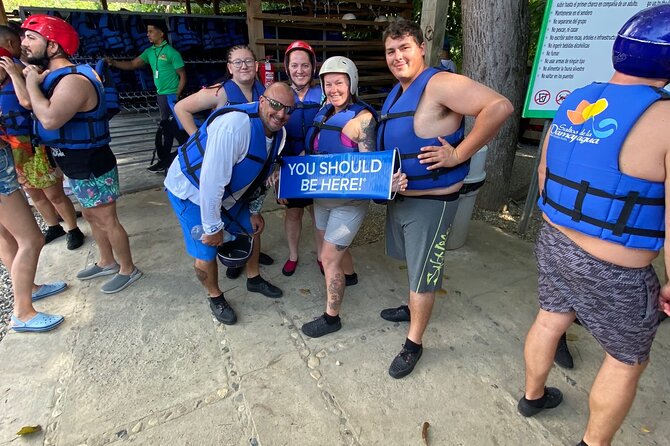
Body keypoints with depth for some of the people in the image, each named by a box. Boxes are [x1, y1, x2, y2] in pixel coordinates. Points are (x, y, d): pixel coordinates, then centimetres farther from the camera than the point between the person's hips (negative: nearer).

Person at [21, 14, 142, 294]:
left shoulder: (73, 80, -23)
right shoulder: (56, 77, 11)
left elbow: (50, 119, -34)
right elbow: (36, 108, 11)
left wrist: (32, 83, -21)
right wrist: (34, 80, 3)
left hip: (91, 166, -10)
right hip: (77, 166, 10)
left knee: (107, 221, 2)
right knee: (90, 216, 21)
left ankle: (128, 269, 18)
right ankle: (106, 263, 39)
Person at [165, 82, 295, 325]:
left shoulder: (278, 132, -7)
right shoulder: (235, 125, -35)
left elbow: (259, 173, 8)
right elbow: (211, 182, -34)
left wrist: (255, 210, 12)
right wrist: (213, 227, -25)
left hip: (227, 192, 8)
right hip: (190, 190, -8)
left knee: (251, 229, 16)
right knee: (206, 253, -3)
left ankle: (254, 279, 42)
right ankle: (215, 298, 28)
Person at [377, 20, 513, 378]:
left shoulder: (439, 84, -20)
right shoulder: (397, 92, 9)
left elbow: (500, 107, -29)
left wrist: (459, 154, -27)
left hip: (430, 201, -9)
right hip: (399, 195, 9)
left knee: (421, 275, 4)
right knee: (412, 262, 26)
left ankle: (413, 344, 23)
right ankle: (414, 308, 50)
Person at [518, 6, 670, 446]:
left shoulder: (573, 103, 0)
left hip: (554, 241, 7)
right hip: (613, 273, -6)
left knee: (551, 318, 26)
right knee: (628, 360, 18)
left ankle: (532, 395, 49)